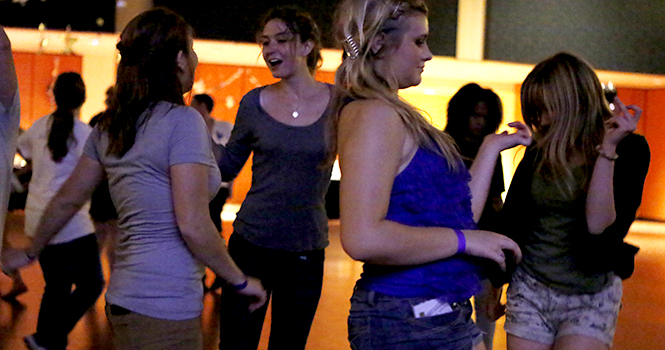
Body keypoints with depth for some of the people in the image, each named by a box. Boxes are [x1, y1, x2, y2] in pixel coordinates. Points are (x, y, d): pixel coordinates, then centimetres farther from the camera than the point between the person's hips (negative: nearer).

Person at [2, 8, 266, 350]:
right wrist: (241, 281, -8)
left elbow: (66, 201, 16)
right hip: (164, 307, -8)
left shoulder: (109, 126, 7)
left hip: (123, 297, 8)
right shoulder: (182, 120, -15)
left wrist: (30, 252, 31)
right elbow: (193, 226, -20)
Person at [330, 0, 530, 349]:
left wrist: (491, 148, 17)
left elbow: (458, 212, 14)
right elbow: (362, 238, -27)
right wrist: (463, 240, -18)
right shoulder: (372, 114, -15)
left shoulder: (396, 116, 14)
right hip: (407, 320, -9)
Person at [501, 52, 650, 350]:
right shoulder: (539, 151, 4)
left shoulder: (628, 149, -7)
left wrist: (607, 149, -22)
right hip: (529, 289, 4)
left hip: (591, 297, -3)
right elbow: (510, 221, 11)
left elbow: (600, 226, -19)